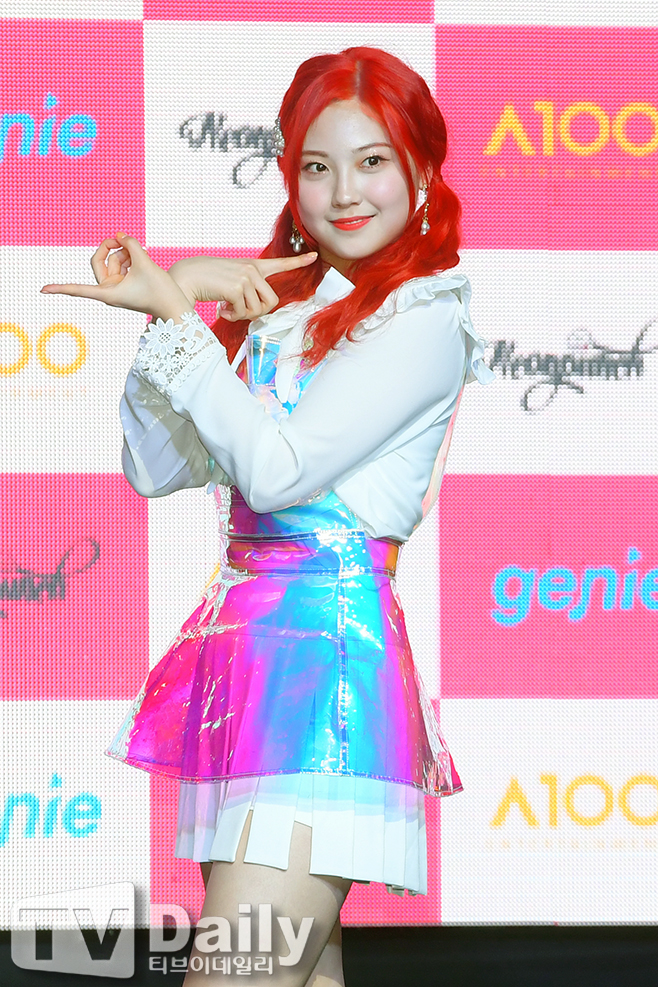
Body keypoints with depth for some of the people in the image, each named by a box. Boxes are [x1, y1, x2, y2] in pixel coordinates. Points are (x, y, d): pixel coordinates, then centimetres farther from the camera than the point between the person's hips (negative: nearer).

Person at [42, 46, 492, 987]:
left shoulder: (423, 319, -4)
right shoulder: (277, 308, 18)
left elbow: (278, 468, -14)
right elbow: (155, 470, 13)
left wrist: (174, 316, -8)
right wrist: (179, 302, 2)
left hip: (327, 642, -7)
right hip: (239, 637, 8)